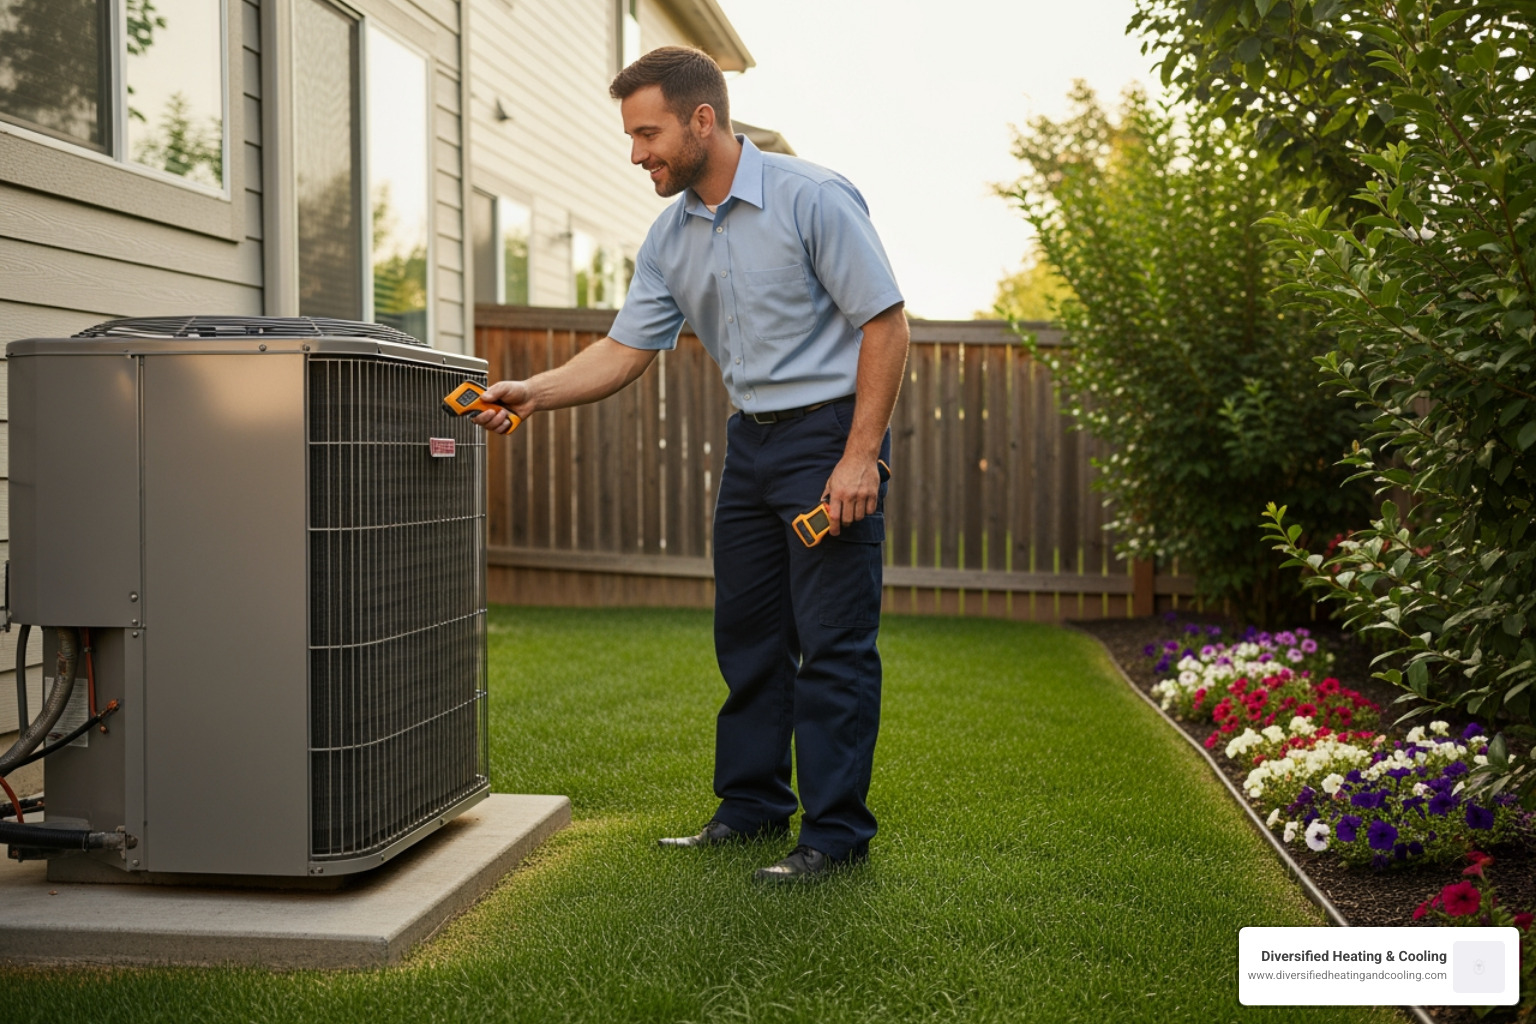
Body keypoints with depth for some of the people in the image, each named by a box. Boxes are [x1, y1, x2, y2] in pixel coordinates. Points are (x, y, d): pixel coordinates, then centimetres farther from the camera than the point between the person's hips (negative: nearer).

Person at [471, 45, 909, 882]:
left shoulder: (812, 199, -14)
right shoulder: (670, 237, 7)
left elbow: (884, 323, -14)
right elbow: (625, 350, 7)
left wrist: (860, 456, -19)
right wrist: (533, 393, -9)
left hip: (831, 432, -7)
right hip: (751, 438, 8)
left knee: (833, 643, -5)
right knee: (747, 634, 12)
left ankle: (836, 831, 3)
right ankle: (752, 806, 25)